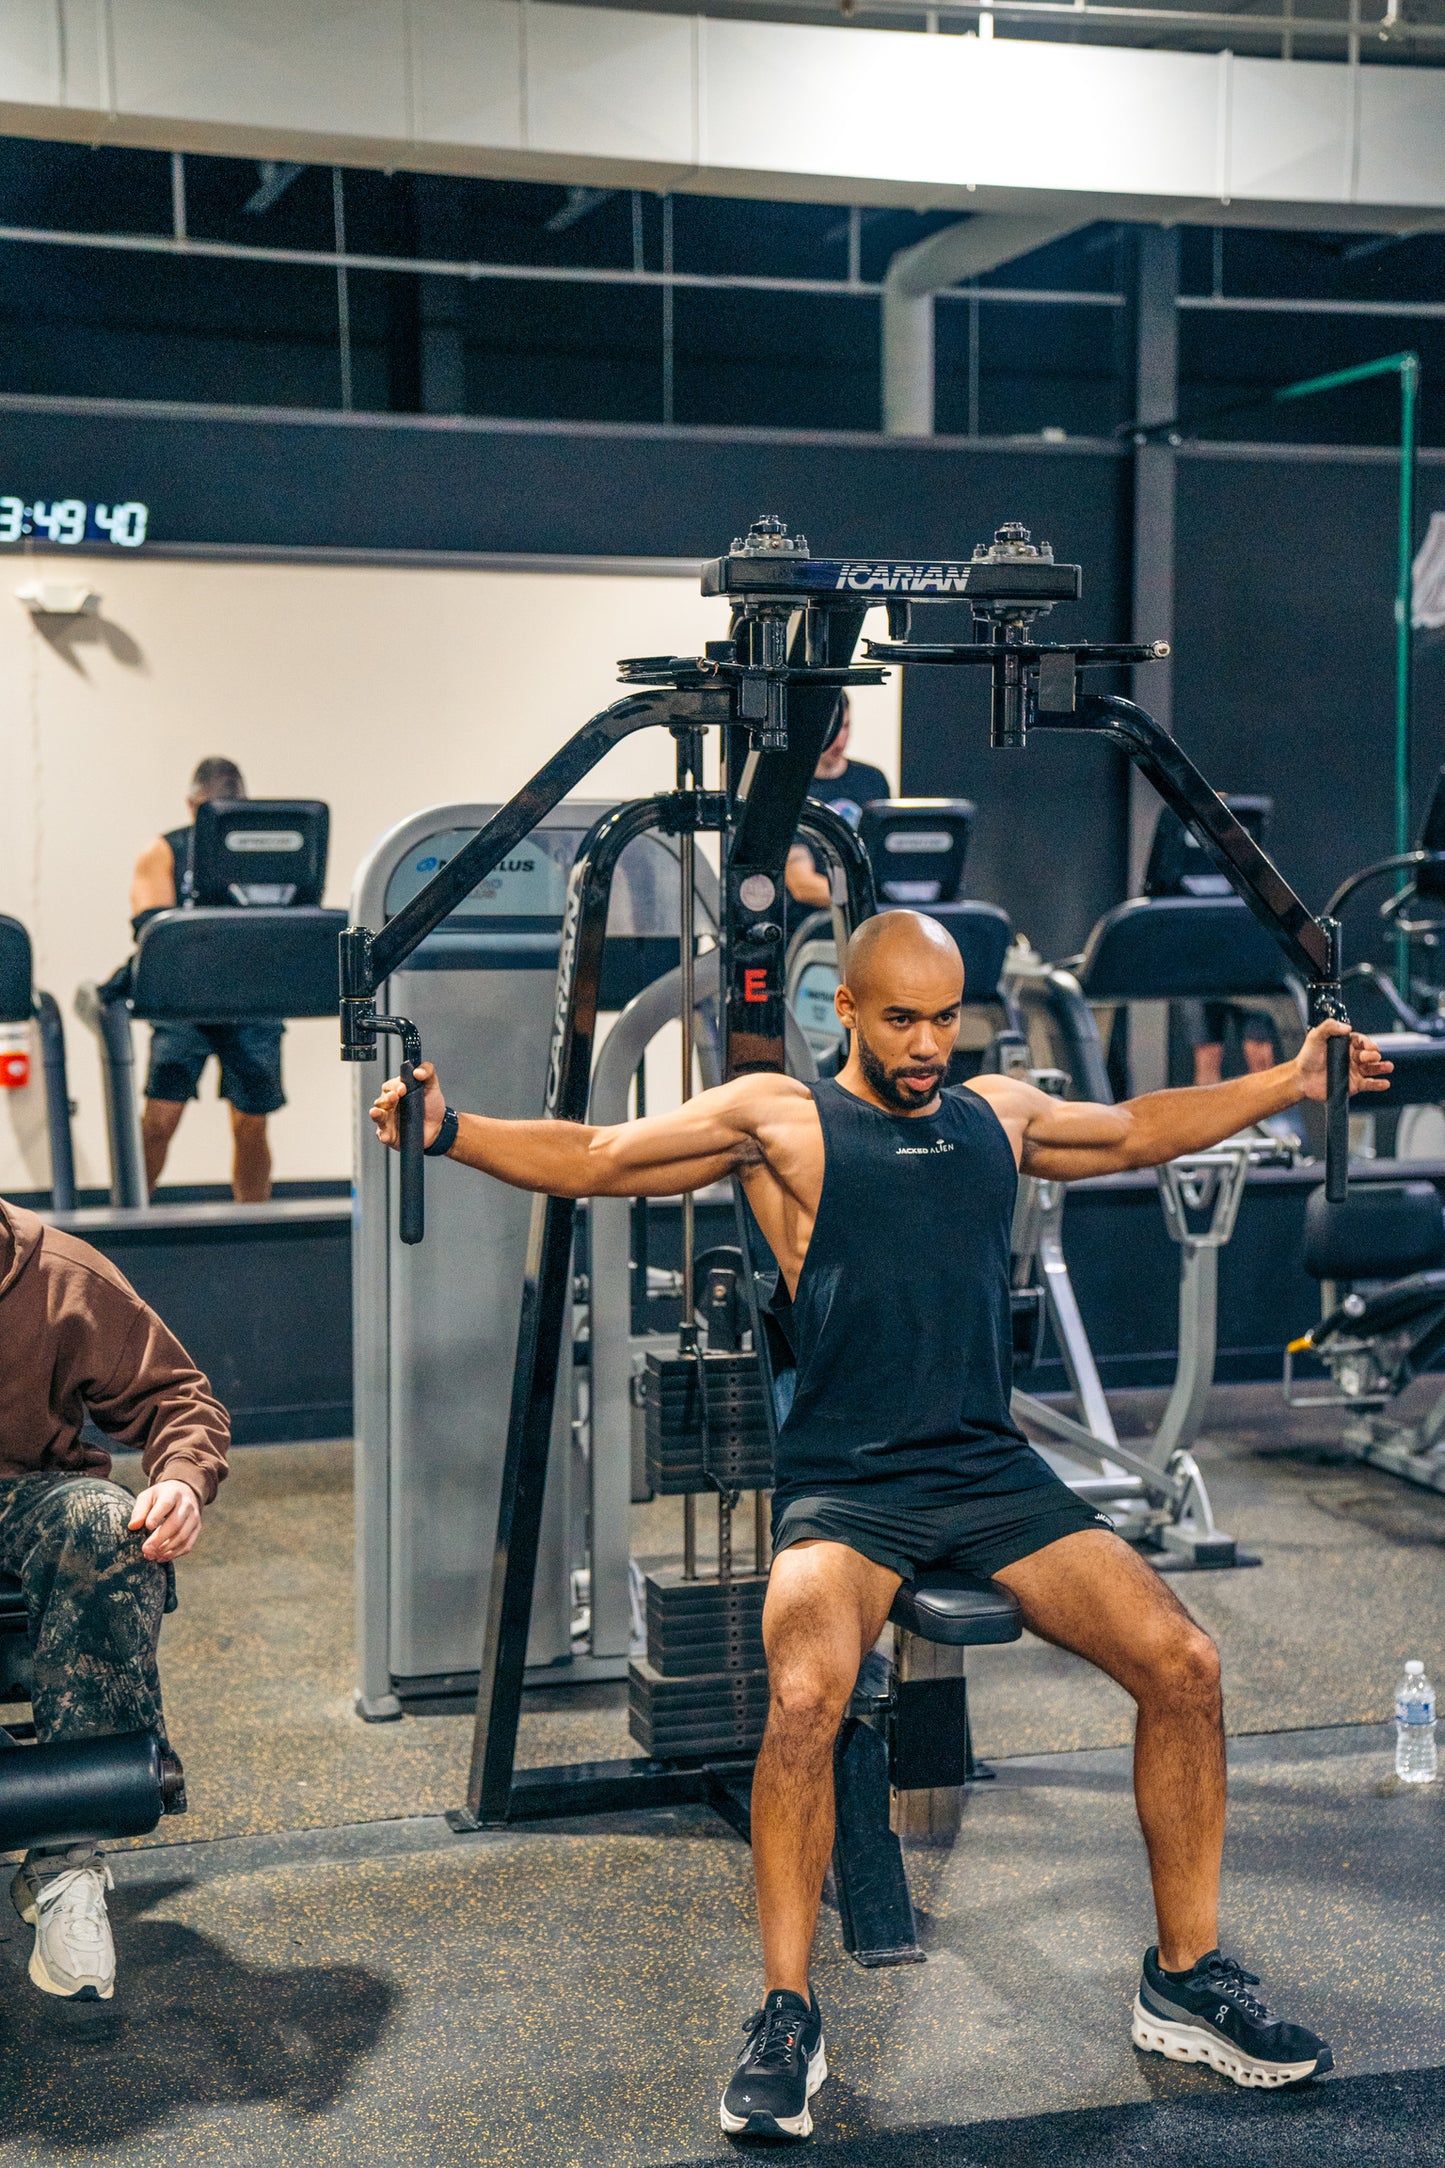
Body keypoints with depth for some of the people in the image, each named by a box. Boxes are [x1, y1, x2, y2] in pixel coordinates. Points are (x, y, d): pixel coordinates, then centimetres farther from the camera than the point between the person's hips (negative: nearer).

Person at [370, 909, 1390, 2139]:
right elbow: (591, 1160, 2)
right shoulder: (779, 1119, 4)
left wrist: (1293, 1082, 38)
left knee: (1184, 1663, -12)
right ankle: (788, 2022, -14)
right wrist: (449, 1131, -12)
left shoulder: (999, 1114, 17)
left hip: (994, 1472, 4)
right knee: (807, 1692, -32)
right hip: (845, 1487, -4)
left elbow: (1142, 1131, 34)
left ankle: (1188, 1983, 6)